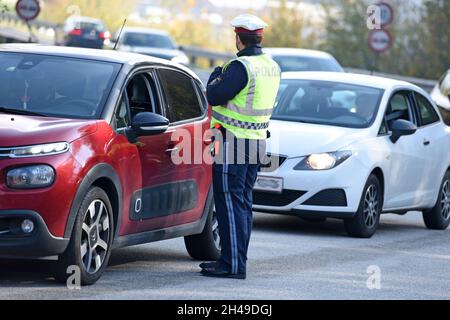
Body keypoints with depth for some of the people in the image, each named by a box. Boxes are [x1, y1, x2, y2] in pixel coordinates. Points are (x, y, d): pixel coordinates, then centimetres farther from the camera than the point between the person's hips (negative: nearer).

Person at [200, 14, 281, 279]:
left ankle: (232, 264, -8)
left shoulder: (241, 67, -19)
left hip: (233, 144, -9)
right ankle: (237, 259, 21)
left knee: (230, 203, -6)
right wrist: (226, 77, 20)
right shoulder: (272, 68, 9)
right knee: (243, 203, 15)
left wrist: (215, 78, 1)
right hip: (258, 143, 9)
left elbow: (215, 96, -19)